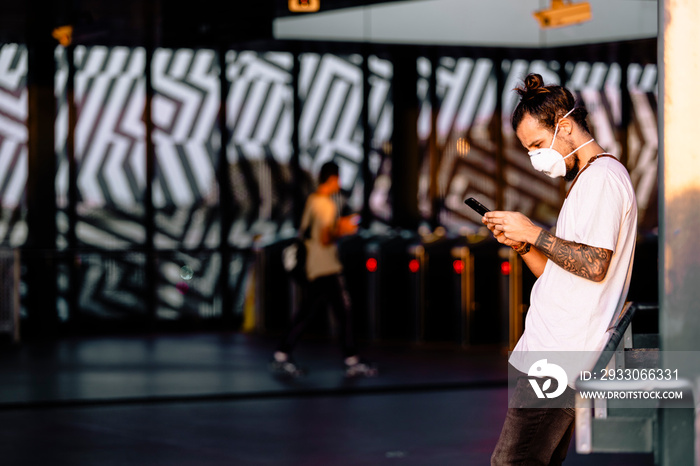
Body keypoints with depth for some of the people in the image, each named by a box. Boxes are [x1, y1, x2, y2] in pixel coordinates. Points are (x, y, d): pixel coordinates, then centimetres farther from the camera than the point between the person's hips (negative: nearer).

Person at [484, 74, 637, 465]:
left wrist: (534, 232, -12)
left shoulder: (602, 176, -9)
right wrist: (521, 243, 7)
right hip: (549, 355, 11)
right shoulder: (589, 179, 24)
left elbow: (594, 265, -20)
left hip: (555, 361, -11)